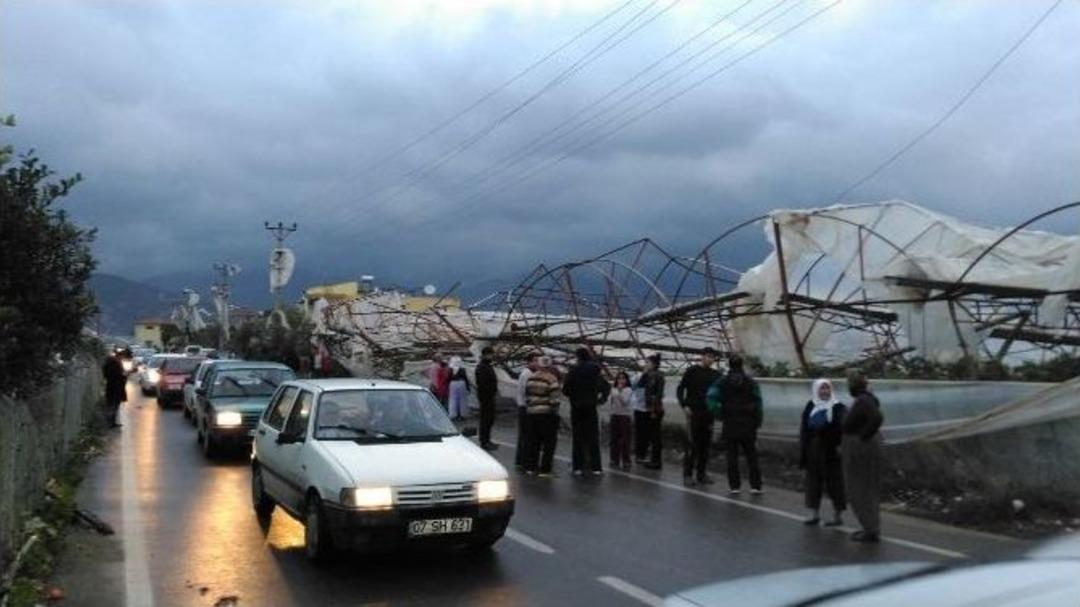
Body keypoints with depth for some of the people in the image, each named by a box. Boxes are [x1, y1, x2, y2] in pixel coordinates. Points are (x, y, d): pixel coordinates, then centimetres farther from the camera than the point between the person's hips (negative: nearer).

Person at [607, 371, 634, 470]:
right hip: (614, 416, 4)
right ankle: (615, 460, 15)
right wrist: (608, 417, 4)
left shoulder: (628, 390, -2)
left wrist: (620, 392, -16)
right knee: (614, 439, 6)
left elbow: (625, 402, -13)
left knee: (625, 439, -5)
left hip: (624, 416, -4)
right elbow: (609, 403, 11)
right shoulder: (613, 390, 10)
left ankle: (626, 461, -2)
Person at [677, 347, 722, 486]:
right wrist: (684, 405, -12)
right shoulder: (692, 371, -1)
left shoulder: (716, 375, 10)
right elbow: (680, 389, -1)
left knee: (705, 445, 6)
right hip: (693, 413, -4)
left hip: (708, 414, 4)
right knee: (691, 444, -5)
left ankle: (701, 473, 14)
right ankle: (688, 474, 0)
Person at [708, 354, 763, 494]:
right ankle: (756, 486, 6)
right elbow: (758, 404, -3)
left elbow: (712, 398, -15)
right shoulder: (751, 382, 2)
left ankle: (735, 486, 7)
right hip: (748, 424, 1)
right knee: (751, 455, 8)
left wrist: (719, 414, -3)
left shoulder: (722, 382, -1)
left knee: (732, 456, 6)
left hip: (730, 424, -1)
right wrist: (757, 423, 2)